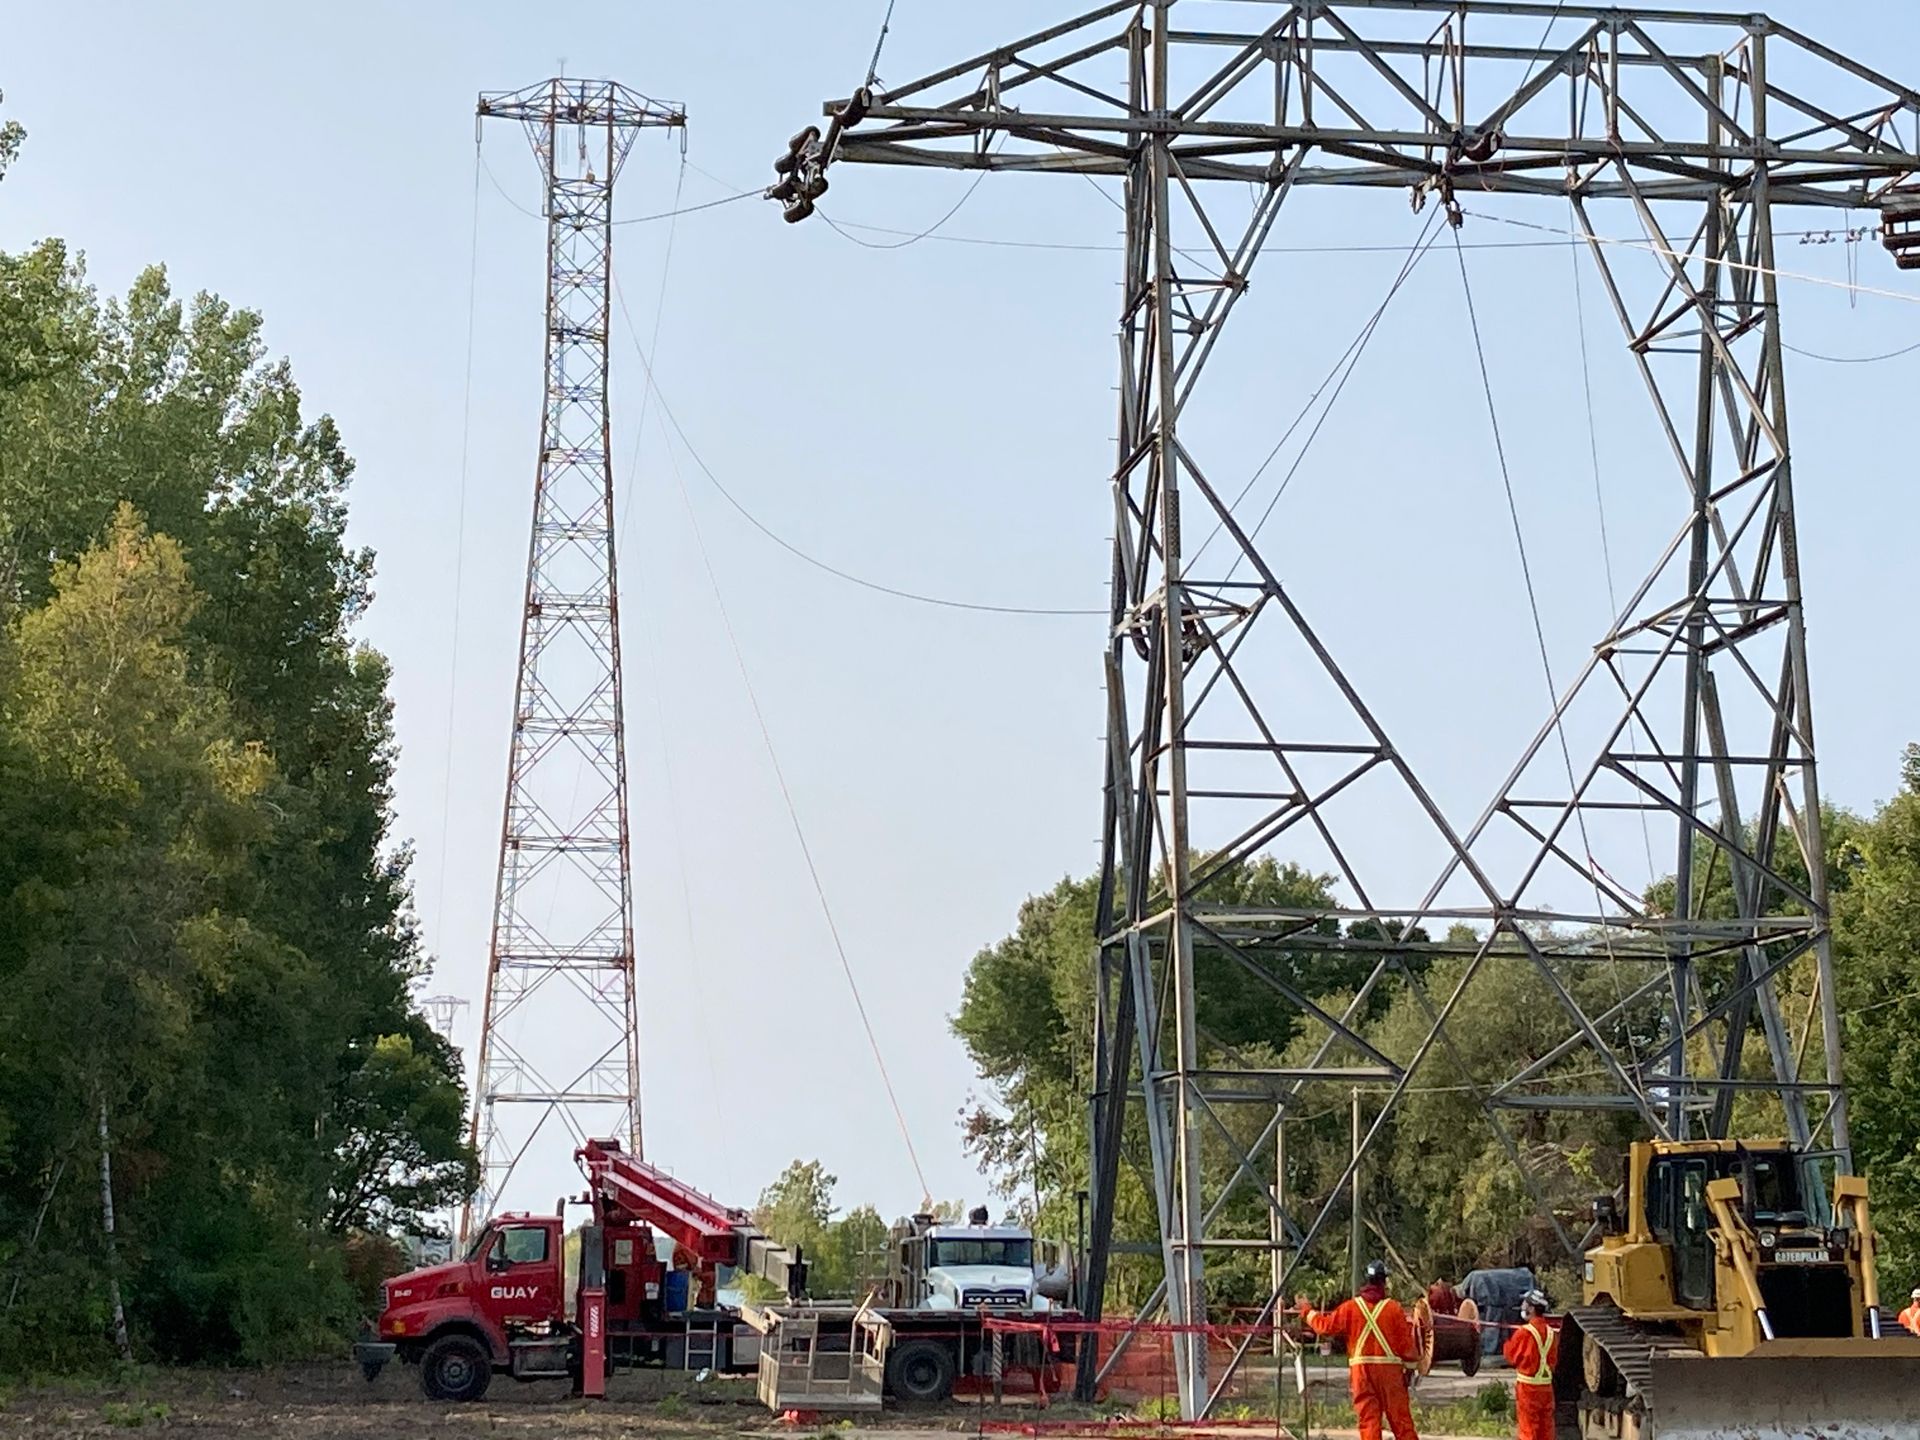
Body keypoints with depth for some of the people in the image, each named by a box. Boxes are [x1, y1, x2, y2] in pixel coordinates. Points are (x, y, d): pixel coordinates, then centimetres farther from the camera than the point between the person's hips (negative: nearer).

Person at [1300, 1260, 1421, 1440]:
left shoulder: (1350, 1307, 2)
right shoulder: (1394, 1307, -2)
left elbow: (1326, 1325, 6)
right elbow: (1406, 1341, -1)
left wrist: (1307, 1311, 23)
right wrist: (1410, 1366, 10)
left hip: (1361, 1367, 1)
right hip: (1390, 1368, -1)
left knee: (1368, 1418, 2)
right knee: (1401, 1419, 3)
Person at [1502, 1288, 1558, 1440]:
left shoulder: (1524, 1332, -16)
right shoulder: (1551, 1332, 4)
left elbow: (1511, 1356, -5)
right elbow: (1554, 1359, 11)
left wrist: (1508, 1339, 9)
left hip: (1528, 1385, -6)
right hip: (1546, 1384, 6)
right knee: (1545, 1428, 12)